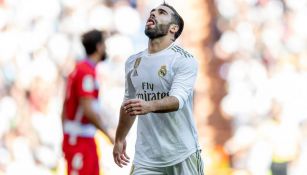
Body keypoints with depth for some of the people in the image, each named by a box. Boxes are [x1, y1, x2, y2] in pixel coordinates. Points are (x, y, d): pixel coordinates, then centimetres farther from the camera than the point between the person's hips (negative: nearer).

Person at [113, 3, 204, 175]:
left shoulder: (185, 60, -9)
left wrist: (149, 106, -44)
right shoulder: (132, 62, 9)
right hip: (145, 159, 4)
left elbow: (177, 99, -25)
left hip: (182, 156, -4)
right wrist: (119, 139, 29)